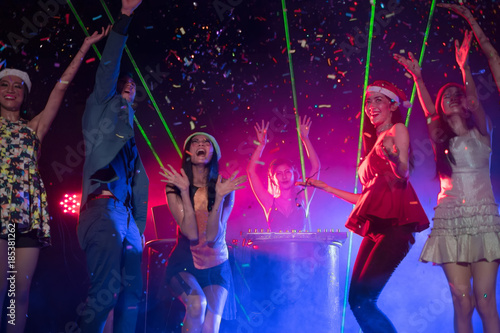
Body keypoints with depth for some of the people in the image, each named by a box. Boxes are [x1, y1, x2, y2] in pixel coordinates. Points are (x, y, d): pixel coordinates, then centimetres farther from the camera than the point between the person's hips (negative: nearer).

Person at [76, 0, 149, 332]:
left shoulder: (129, 132, 27)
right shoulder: (100, 110, 11)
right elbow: (108, 67, -2)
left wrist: (140, 226, 16)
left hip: (126, 214, 8)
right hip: (104, 207, -8)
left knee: (131, 293, 4)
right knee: (106, 290, -20)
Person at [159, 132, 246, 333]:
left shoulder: (225, 188, -7)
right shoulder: (174, 186, -9)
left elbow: (212, 236, -17)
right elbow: (191, 233, -20)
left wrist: (219, 197, -25)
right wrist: (185, 191, -25)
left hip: (216, 266, 2)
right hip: (183, 264, -2)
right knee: (197, 304, -29)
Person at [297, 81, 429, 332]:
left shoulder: (398, 130, 3)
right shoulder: (374, 142, 26)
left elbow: (403, 175, -14)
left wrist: (393, 157, -35)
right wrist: (326, 188, 28)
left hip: (395, 223, -8)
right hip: (376, 225, 8)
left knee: (362, 298, -16)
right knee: (356, 299, 2)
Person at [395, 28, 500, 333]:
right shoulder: (441, 139, 12)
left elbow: (475, 103, -9)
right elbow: (429, 111, -2)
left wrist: (464, 68, -19)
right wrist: (418, 78, -13)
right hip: (450, 222, 2)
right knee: (462, 300, -3)